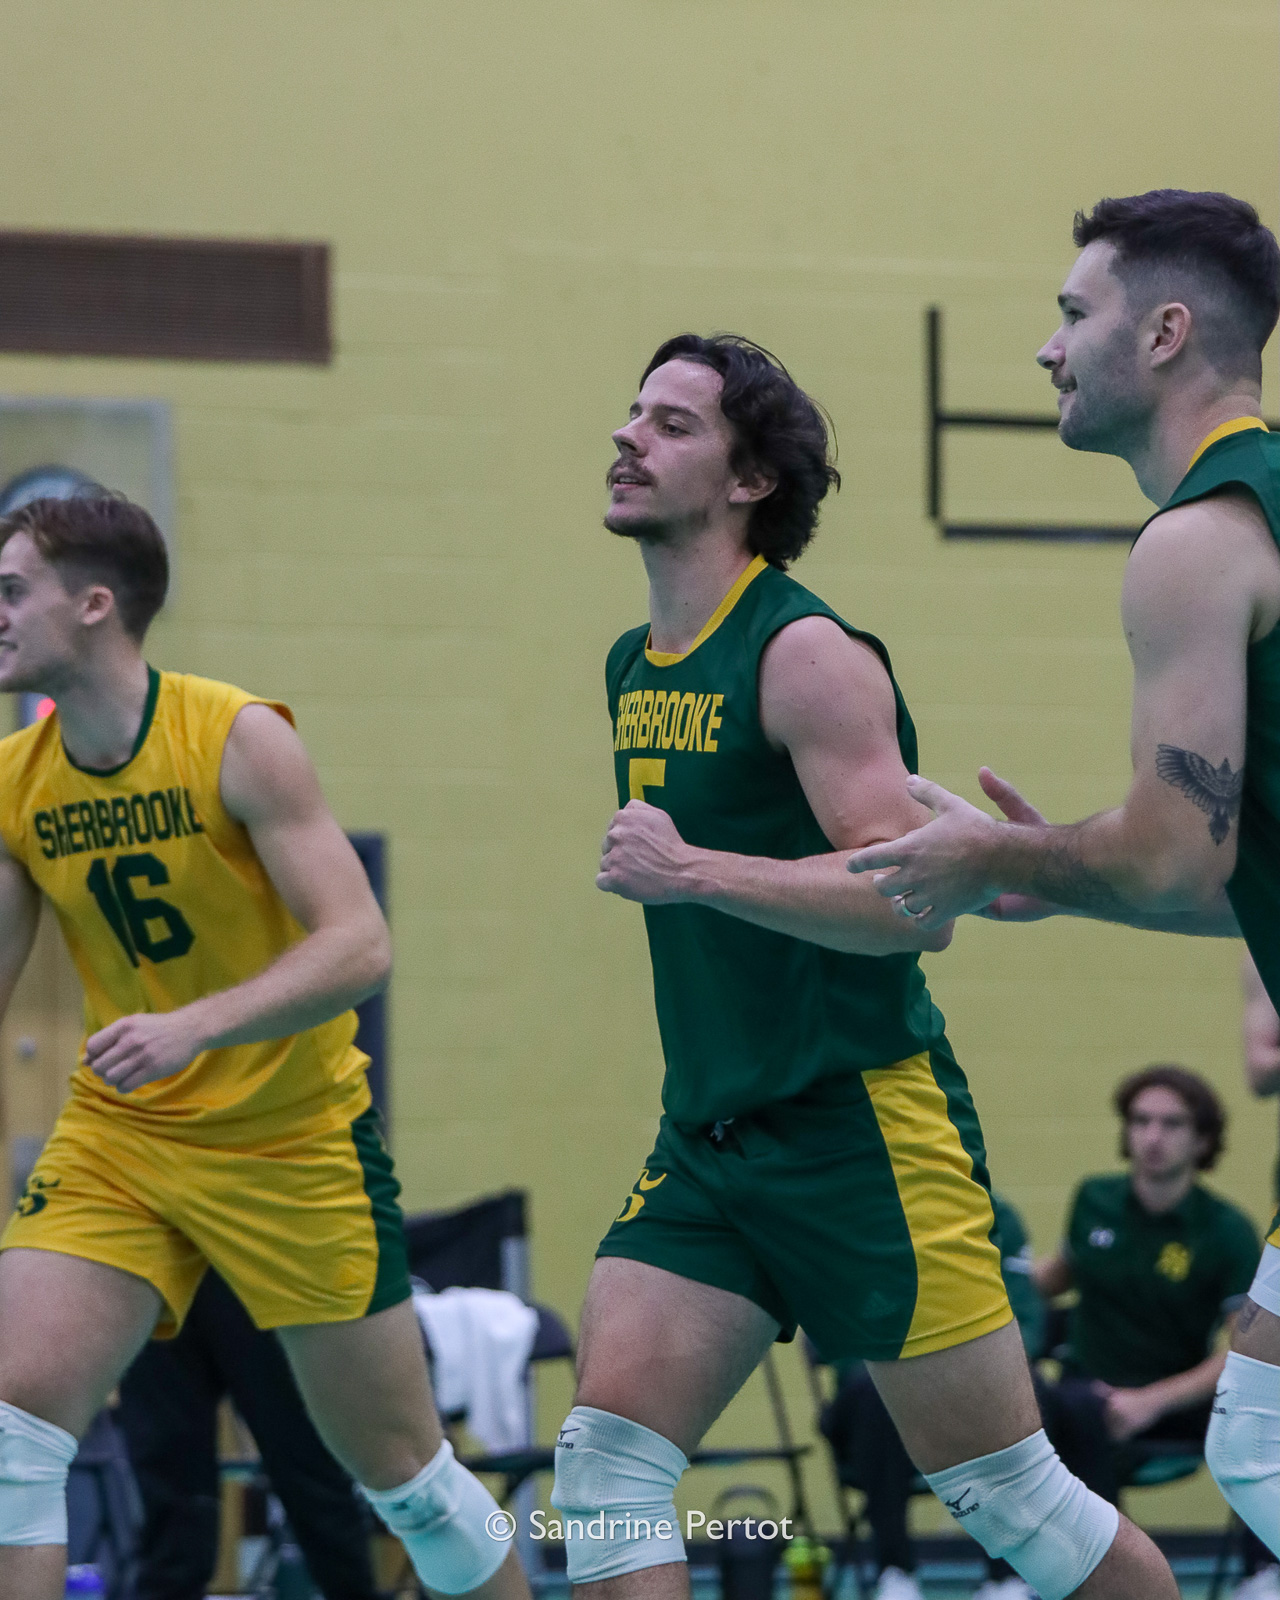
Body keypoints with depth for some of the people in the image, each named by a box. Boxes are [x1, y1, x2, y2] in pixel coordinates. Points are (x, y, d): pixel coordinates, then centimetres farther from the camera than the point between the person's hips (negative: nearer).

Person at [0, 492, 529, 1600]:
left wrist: (194, 1027, -35)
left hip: (295, 1145, -4)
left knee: (404, 1473, 5)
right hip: (116, 1137, 4)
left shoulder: (238, 739, -16)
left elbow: (360, 947, -23)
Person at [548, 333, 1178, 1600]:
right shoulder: (632, 669, 13)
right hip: (707, 1146, 8)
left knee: (1012, 1496, 0)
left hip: (863, 1133, -7)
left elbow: (914, 900, -22)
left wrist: (694, 874, -28)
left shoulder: (807, 654, -13)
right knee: (604, 1452, -9)